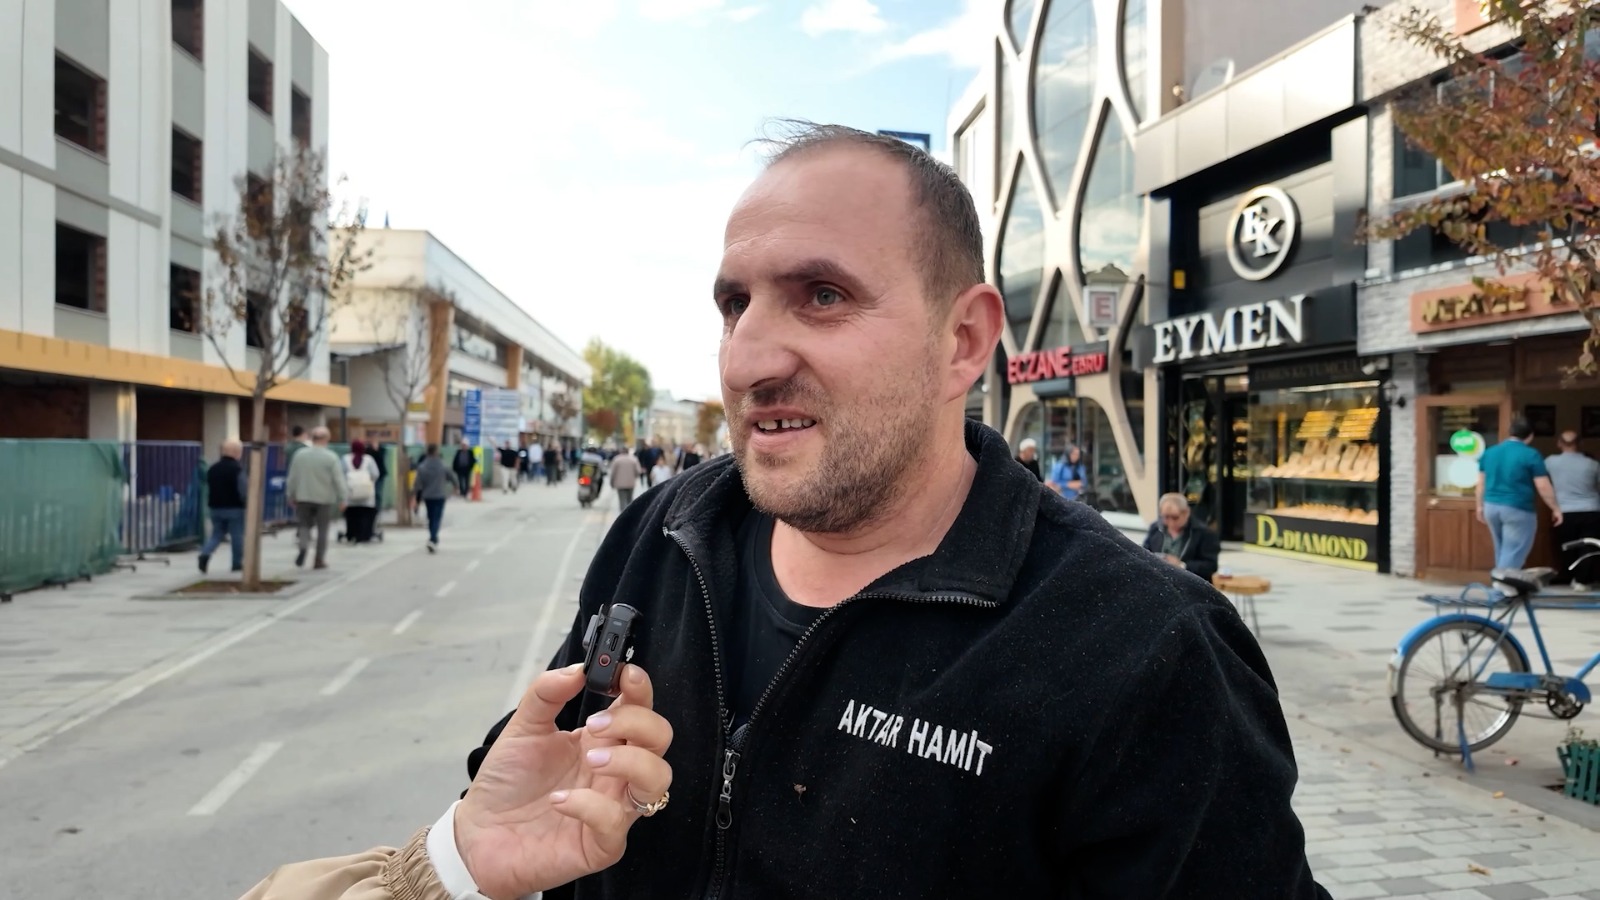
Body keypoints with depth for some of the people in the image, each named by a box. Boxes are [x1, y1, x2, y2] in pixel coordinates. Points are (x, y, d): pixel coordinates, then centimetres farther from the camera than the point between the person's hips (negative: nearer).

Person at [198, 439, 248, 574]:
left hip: (216, 507, 6)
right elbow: (244, 490, -16)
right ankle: (237, 563, 11)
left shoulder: (213, 468, 8)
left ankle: (205, 554, -11)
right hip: (234, 508, -6)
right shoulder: (237, 468, -14)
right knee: (237, 536, 5)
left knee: (216, 534, 13)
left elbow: (208, 489, 17)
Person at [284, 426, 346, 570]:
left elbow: (292, 478, 4)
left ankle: (303, 546, -14)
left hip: (303, 497, 2)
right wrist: (342, 500, -1)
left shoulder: (300, 455, -2)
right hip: (324, 498, -2)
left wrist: (291, 496, 16)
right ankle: (320, 560, 11)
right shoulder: (331, 457, -10)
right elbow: (339, 480, -9)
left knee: (304, 525, 13)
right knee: (322, 530, 8)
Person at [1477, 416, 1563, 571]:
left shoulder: (1489, 452, 7)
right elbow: (1543, 487, -9)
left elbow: (1481, 483, 12)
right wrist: (1556, 508, 2)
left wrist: (1480, 506, 21)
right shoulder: (1531, 455, -10)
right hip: (1517, 510, -6)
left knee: (1502, 553, 19)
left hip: (1491, 507, 6)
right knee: (1512, 556, -3)